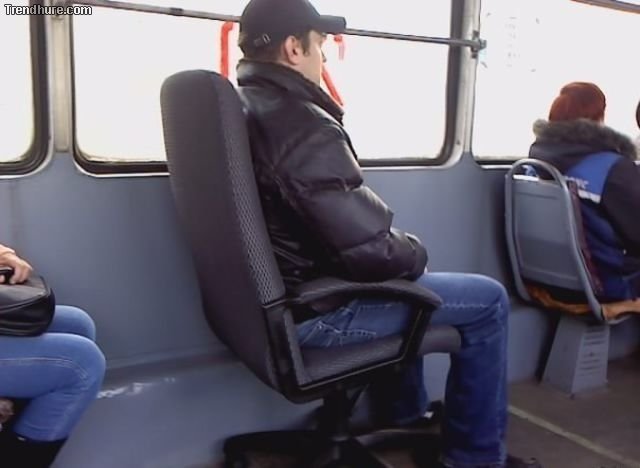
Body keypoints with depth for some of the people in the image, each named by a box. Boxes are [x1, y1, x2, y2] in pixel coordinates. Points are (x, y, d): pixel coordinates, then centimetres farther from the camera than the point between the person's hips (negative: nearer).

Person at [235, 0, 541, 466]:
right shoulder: (302, 125, -25)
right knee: (489, 300, 2)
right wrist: (415, 253, -5)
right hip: (313, 309, -10)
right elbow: (373, 249, -28)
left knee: (403, 281, 33)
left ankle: (408, 417, 44)